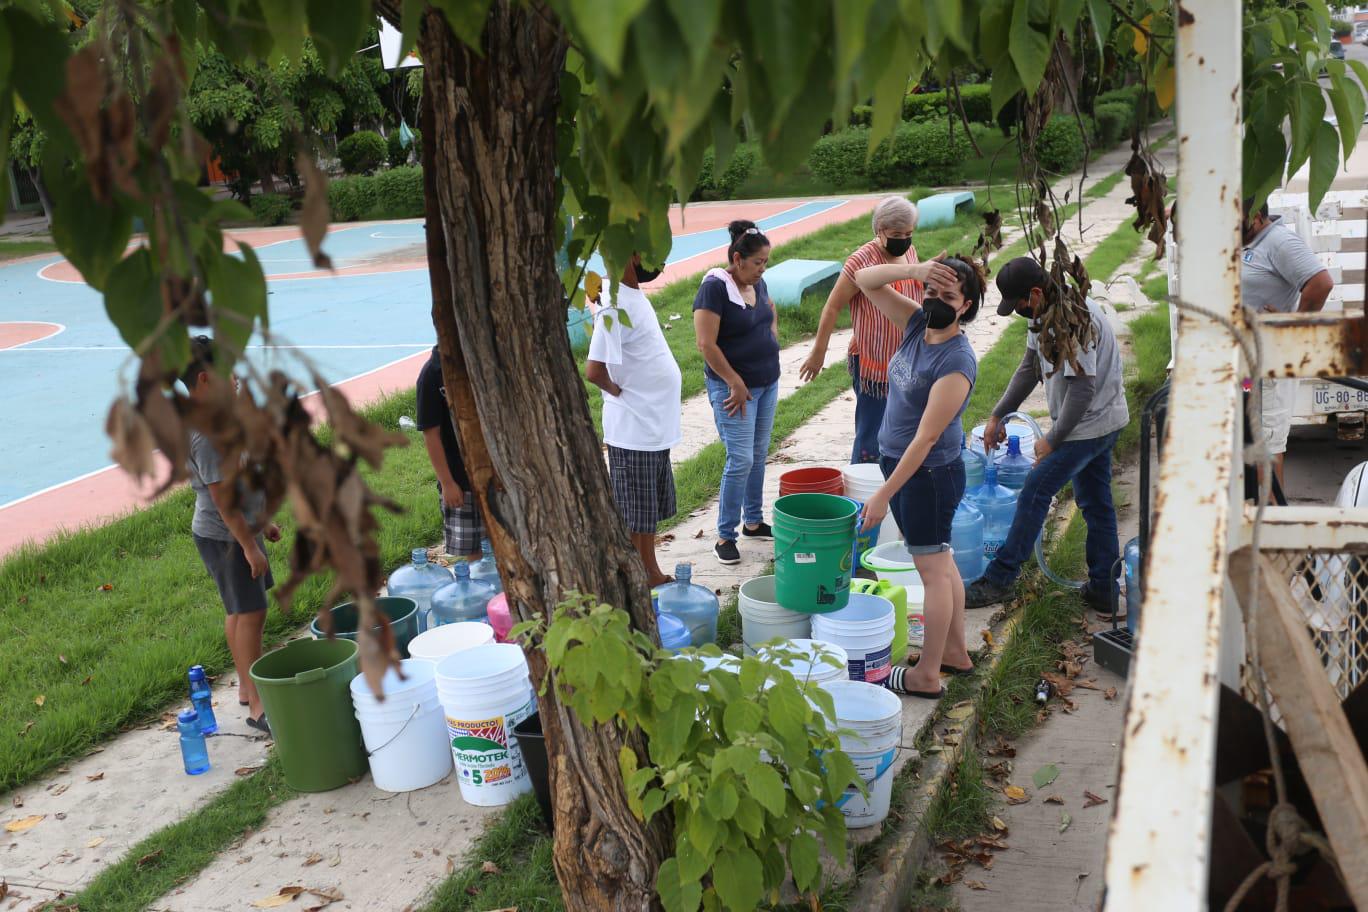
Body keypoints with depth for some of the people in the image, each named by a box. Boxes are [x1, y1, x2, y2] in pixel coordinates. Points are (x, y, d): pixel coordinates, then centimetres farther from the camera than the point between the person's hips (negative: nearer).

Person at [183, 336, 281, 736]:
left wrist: (263, 520, 21)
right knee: (250, 614, -4)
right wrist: (250, 547, -22)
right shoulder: (204, 433, -26)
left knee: (241, 611, 18)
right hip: (224, 537, -10)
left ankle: (248, 687, 32)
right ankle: (257, 707, 4)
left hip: (242, 526, 10)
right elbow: (222, 498, -25)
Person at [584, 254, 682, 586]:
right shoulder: (615, 306, -22)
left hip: (654, 426, 9)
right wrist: (621, 393, -11)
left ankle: (653, 574, 34)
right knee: (633, 516, 4)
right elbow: (594, 370, -27)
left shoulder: (635, 295, 7)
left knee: (650, 510, 20)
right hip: (633, 430, -9)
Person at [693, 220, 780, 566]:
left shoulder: (757, 284, 6)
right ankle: (725, 536, 3)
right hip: (735, 388, -8)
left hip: (767, 383, 8)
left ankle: (753, 521, 29)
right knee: (741, 461, -8)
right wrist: (736, 382, -20)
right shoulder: (714, 289, -18)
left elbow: (771, 312, 28)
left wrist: (771, 342, 13)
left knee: (759, 456, 15)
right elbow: (707, 345, -22)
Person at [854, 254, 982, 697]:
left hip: (928, 473, -9)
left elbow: (925, 439, -25)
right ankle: (956, 652, 34)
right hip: (900, 462, 9)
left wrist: (884, 494, -23)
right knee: (940, 562, 19)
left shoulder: (956, 363, -24)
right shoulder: (918, 325, -1)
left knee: (934, 570, 3)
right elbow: (865, 280, 2)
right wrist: (912, 270, -16)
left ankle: (927, 676, 15)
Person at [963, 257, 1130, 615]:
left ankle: (999, 579, 2)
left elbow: (1082, 389, -27)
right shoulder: (1043, 314, 6)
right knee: (1096, 502, 14)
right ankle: (1104, 591, 22)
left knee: (1034, 494, -6)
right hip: (1101, 423, 10)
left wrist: (1052, 440, -18)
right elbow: (1029, 368, 17)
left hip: (1089, 424, -10)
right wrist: (998, 416, 15)